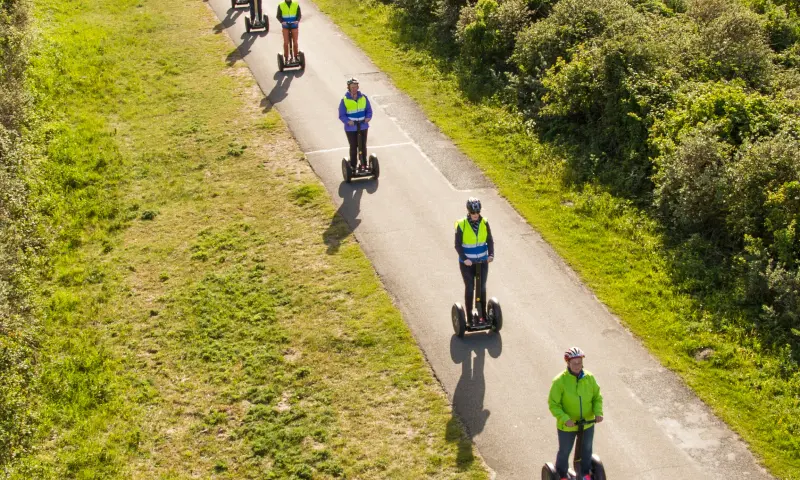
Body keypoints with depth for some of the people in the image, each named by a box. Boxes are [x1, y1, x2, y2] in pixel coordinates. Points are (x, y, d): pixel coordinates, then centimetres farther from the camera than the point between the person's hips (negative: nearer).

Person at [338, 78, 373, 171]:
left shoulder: (363, 98, -2)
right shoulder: (344, 100, -10)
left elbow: (369, 110, 4)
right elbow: (341, 115, -9)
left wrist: (368, 117, -17)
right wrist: (348, 121, -27)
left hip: (363, 127, 3)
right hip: (351, 128, -3)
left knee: (363, 146, 12)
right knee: (353, 147, 5)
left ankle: (363, 164, 25)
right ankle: (353, 166, 16)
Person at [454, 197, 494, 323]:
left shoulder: (484, 223, -6)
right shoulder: (461, 224, -14)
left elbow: (490, 241, 1)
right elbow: (458, 245, -11)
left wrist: (491, 254, -16)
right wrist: (464, 258, -24)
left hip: (482, 262, 3)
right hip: (467, 263, -3)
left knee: (482, 288, 11)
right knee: (469, 288, 5)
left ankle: (482, 315, 22)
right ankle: (469, 317, 13)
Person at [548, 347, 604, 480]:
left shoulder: (589, 378, -11)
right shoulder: (560, 381, -22)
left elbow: (597, 397, -1)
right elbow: (553, 404, -18)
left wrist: (598, 412, -18)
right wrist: (565, 419, -31)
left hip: (587, 423, 3)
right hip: (567, 425, -3)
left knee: (586, 449, 23)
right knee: (565, 451, 17)